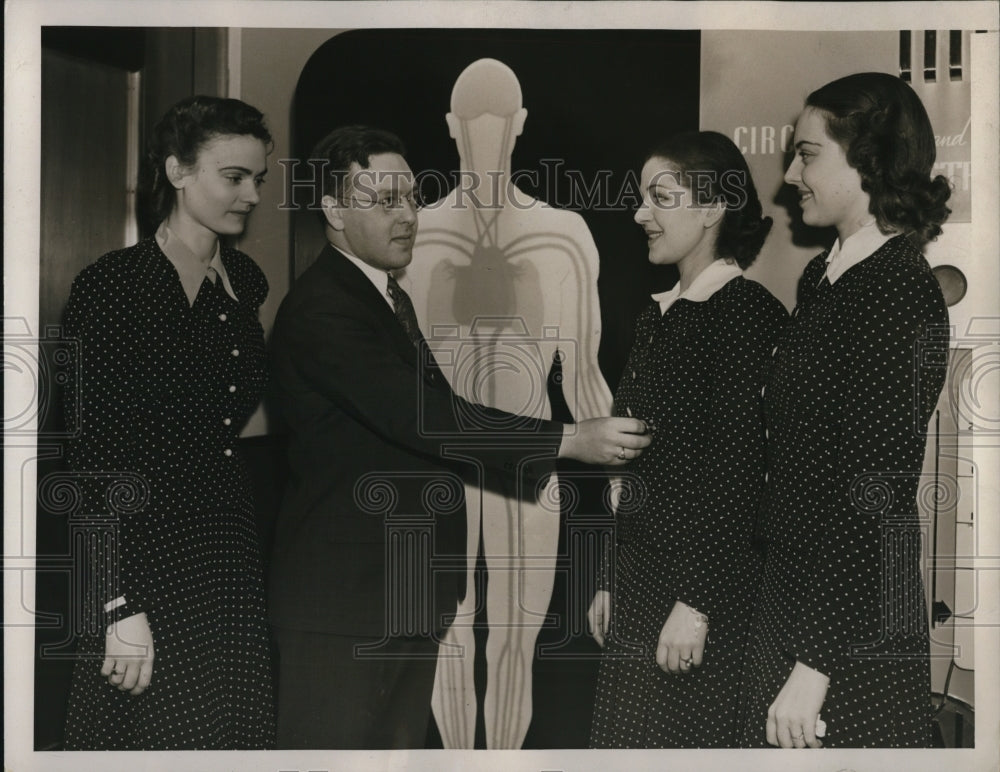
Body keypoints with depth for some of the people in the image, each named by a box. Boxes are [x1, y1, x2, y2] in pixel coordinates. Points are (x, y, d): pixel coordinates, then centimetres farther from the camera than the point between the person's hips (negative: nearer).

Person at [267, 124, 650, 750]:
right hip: (343, 599, -9)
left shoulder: (392, 299, 16)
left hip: (410, 597, 9)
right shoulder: (318, 309, -17)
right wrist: (571, 441, -26)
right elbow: (418, 415, -26)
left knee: (401, 744, 16)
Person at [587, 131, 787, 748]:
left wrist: (696, 602, -18)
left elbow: (741, 472, -17)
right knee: (630, 734, 12)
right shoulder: (658, 316, 12)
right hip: (642, 577, 8)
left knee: (685, 739, 1)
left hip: (706, 585, -8)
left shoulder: (747, 312, -12)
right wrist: (613, 581, 16)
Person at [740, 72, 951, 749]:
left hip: (854, 627, -8)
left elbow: (879, 498, -20)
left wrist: (817, 664, -19)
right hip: (790, 586, 8)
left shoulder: (902, 295, -17)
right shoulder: (821, 277, 8)